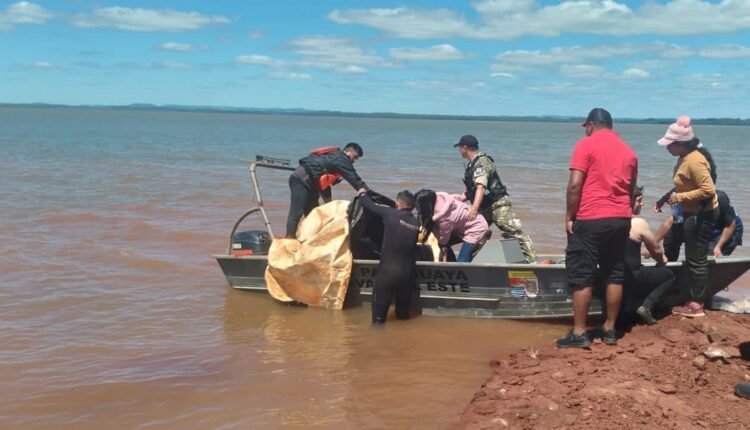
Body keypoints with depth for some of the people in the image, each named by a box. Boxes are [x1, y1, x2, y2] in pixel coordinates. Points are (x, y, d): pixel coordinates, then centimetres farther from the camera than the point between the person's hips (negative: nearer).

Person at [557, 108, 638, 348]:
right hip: (621, 220, 6)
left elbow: (575, 185, -12)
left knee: (581, 276, -2)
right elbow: (632, 191, 16)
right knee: (614, 275, 11)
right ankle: (609, 329, 15)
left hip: (590, 220, -6)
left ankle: (579, 333, -1)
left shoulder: (586, 145, -5)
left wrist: (569, 217, -5)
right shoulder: (629, 152, 14)